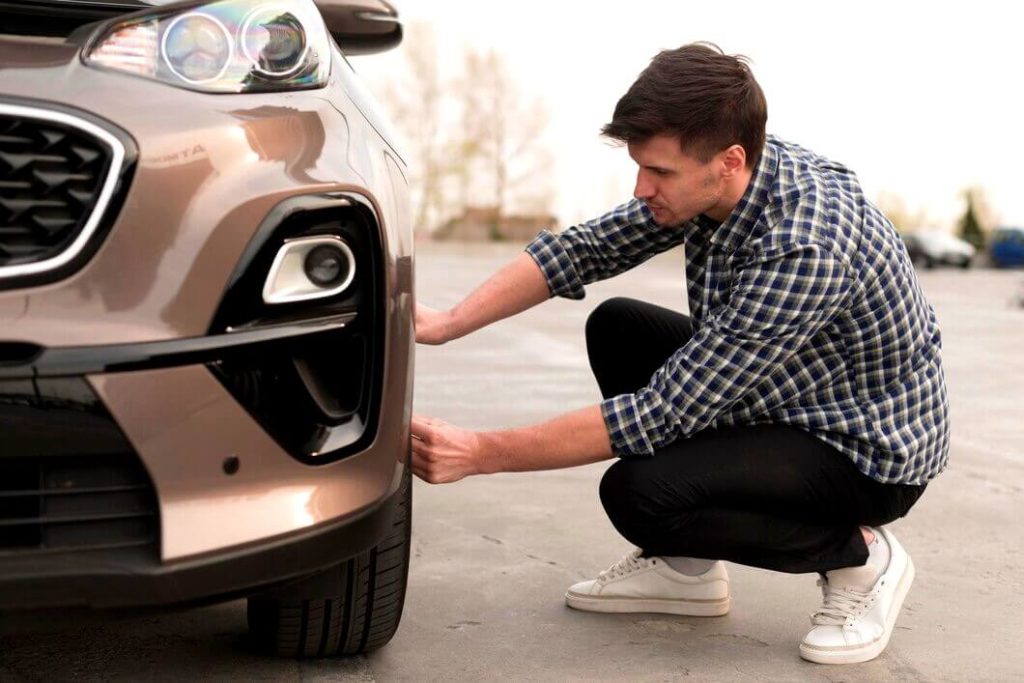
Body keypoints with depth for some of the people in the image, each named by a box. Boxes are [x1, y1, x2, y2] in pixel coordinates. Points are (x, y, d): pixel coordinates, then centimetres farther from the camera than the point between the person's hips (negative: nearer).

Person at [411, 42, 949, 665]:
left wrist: (480, 454, -30)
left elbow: (663, 414, -33)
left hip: (871, 450, -9)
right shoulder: (712, 180, -11)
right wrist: (448, 323, -13)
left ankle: (859, 555, -3)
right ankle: (686, 567, 12)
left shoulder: (802, 247, -35)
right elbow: (583, 249, -1)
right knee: (616, 328, 4)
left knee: (639, 491, -25)